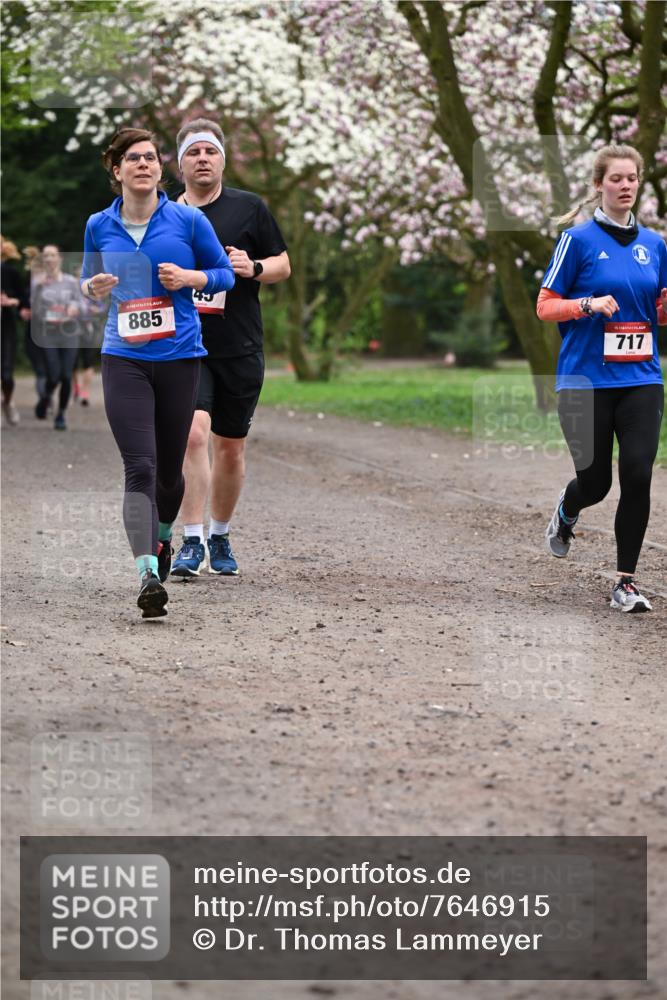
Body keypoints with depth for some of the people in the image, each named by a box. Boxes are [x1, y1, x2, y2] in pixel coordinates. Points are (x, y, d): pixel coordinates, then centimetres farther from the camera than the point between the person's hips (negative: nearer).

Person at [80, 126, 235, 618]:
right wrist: (94, 288, -5)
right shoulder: (99, 226, 5)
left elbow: (225, 272, 8)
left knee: (169, 468, 12)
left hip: (180, 356, 0)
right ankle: (149, 575, -23)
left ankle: (163, 538, 44)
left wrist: (191, 277, -12)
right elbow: (89, 280, 19)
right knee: (139, 467, -14)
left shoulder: (189, 220, -1)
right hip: (124, 359, 0)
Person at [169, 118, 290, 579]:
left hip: (241, 350, 1)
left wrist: (253, 268, -13)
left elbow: (283, 265, 7)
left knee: (230, 448, 9)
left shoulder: (249, 208, 3)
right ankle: (192, 542, -15)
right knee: (194, 434, -19)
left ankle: (221, 537, 28)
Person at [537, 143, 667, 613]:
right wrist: (589, 304, -19)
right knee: (595, 482, 3)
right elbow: (545, 306, -3)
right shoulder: (578, 239, -4)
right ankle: (565, 514, 41)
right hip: (586, 380, -3)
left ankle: (626, 583, 1)